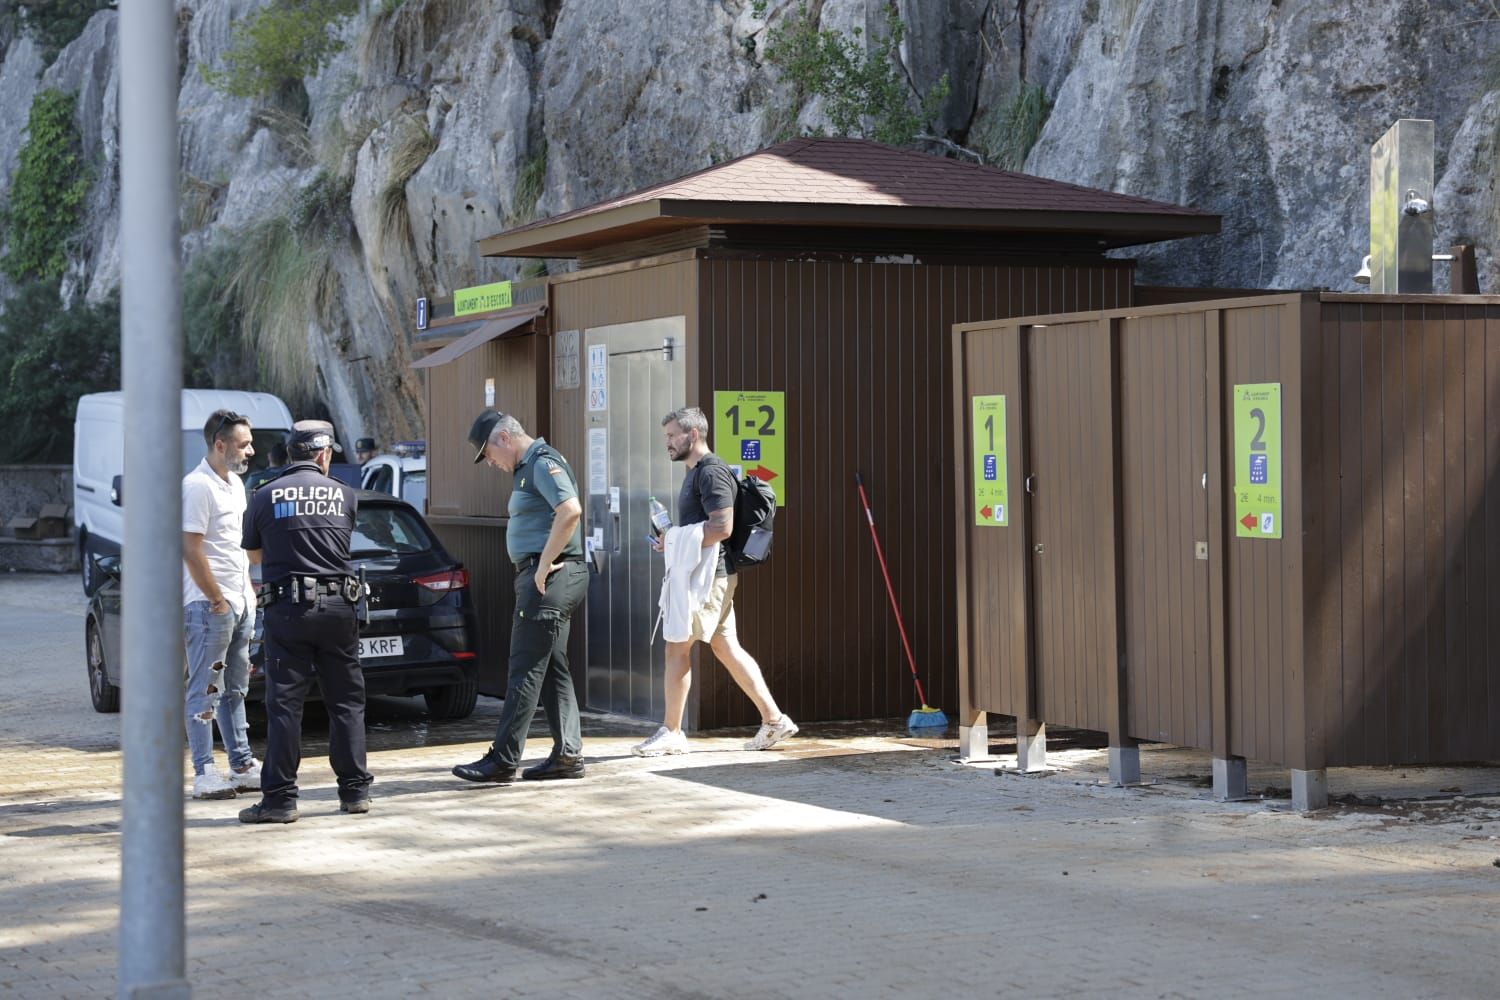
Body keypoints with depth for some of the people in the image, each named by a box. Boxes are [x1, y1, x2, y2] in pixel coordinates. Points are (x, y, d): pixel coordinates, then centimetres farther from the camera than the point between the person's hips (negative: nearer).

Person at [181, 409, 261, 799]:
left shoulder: (235, 482, 14)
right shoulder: (197, 486, -15)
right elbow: (191, 550, -20)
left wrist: (247, 593, 17)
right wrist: (216, 600, -17)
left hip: (240, 602, 9)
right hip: (210, 605, -9)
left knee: (235, 690, 15)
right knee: (205, 693, -5)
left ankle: (242, 766, 21)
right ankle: (204, 775, -4)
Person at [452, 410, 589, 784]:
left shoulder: (543, 462, -12)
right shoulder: (528, 468, 20)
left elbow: (571, 510, -27)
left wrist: (545, 564, -22)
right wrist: (542, 567, 12)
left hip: (549, 579, -11)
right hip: (546, 580, 11)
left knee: (526, 670, -8)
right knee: (553, 670, 11)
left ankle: (503, 760, -7)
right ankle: (568, 754, 14)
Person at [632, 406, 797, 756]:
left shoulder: (712, 472, -14)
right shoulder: (695, 472, 19)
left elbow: (722, 527, -24)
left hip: (709, 576, -11)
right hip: (704, 574, 11)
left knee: (677, 648, -6)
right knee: (727, 648, 10)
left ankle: (671, 732, 0)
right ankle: (773, 719, 11)